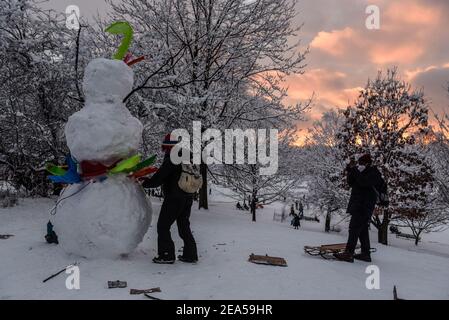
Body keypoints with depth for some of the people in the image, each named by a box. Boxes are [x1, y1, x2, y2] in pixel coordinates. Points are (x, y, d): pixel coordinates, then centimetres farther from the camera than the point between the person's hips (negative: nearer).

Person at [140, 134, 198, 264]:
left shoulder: (171, 160, -17)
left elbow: (158, 179, -17)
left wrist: (145, 182, 1)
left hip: (174, 198, -8)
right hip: (187, 198, 8)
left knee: (163, 226, 3)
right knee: (184, 227, 17)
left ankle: (167, 255, 4)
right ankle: (190, 255, 19)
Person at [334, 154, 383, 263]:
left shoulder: (373, 173, -9)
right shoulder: (362, 172, 18)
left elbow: (363, 182, -26)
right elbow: (351, 183, 15)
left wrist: (355, 171, -21)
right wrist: (350, 172, 2)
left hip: (364, 206, -10)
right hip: (357, 204, 10)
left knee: (354, 228, -15)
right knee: (363, 229, 13)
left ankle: (349, 253, -18)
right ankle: (365, 254, 21)